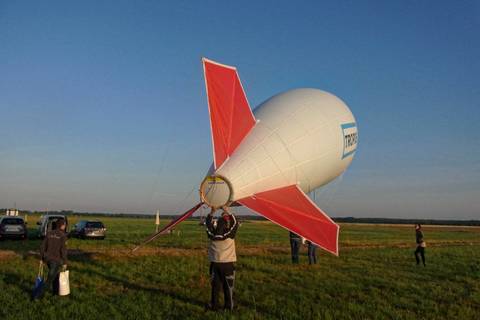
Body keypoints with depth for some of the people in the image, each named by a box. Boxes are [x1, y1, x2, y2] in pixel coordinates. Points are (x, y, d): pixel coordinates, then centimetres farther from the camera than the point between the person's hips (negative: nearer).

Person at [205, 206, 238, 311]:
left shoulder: (212, 234, -10)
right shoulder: (230, 234, -16)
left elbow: (208, 223, 6)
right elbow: (235, 223, -5)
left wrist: (212, 211, 1)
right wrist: (227, 211, -7)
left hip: (215, 263, 2)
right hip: (228, 263, -2)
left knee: (215, 285, 12)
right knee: (228, 286, 8)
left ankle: (214, 305, 18)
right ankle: (229, 306, 15)